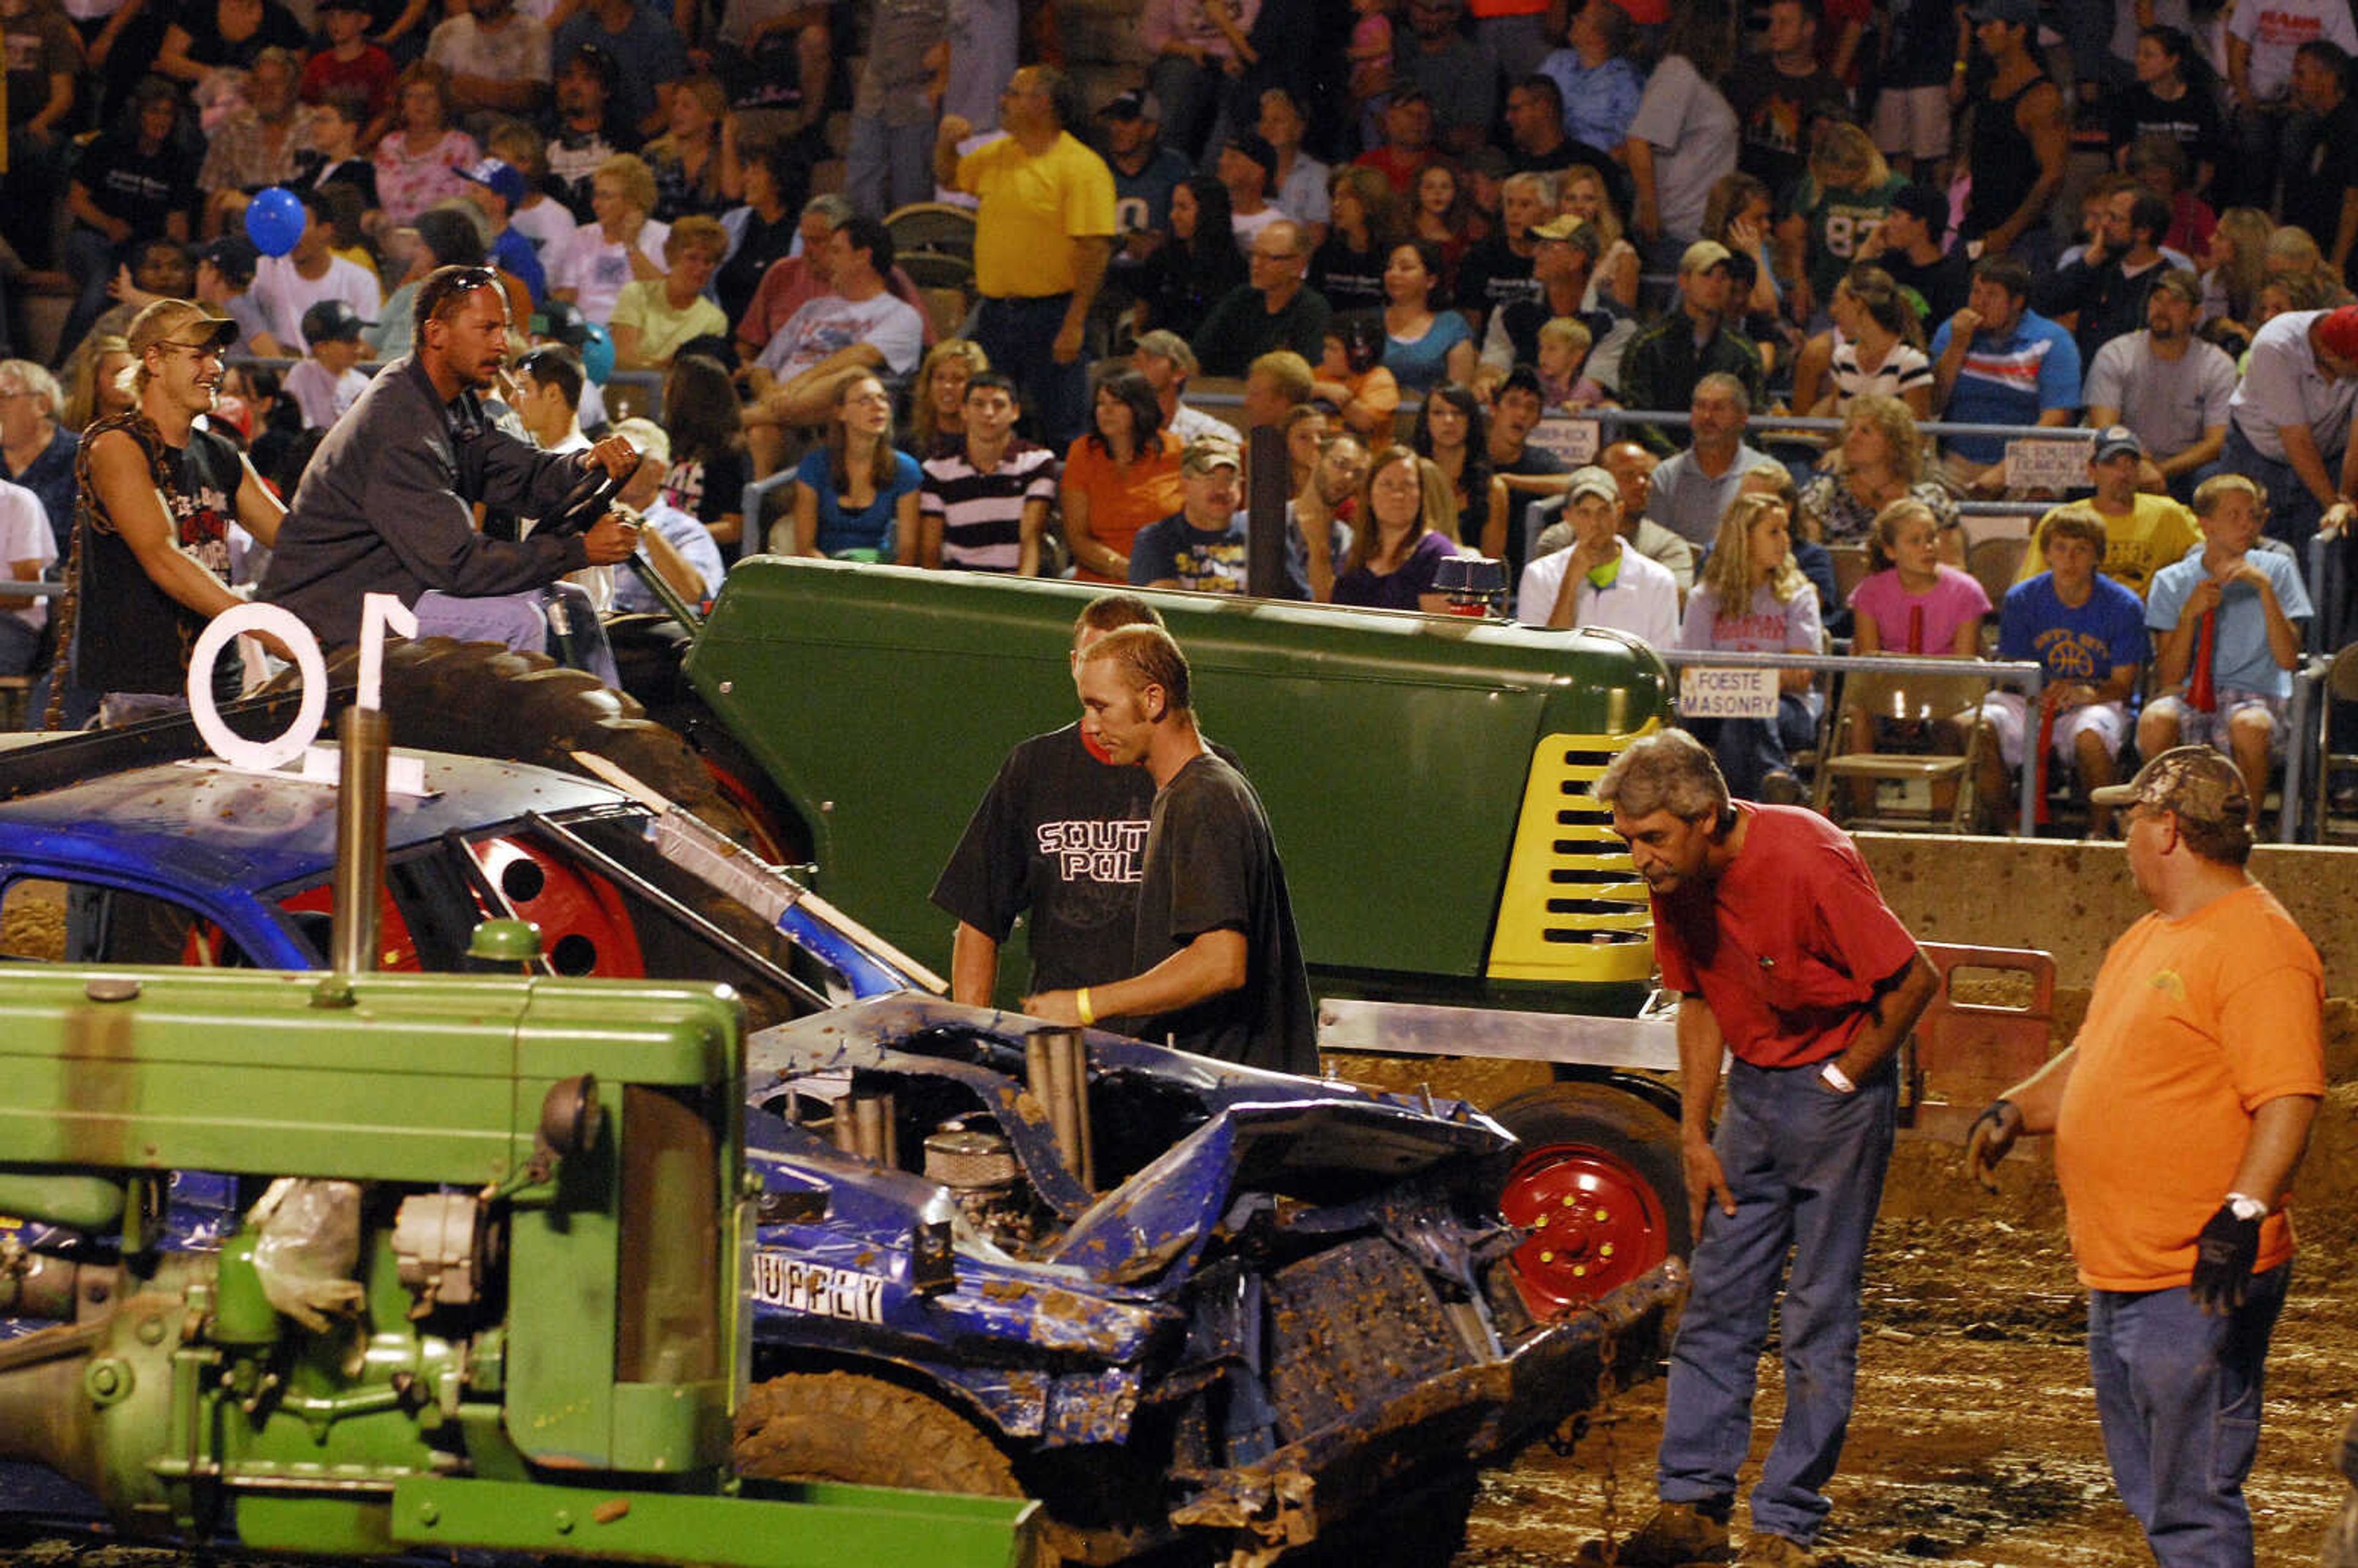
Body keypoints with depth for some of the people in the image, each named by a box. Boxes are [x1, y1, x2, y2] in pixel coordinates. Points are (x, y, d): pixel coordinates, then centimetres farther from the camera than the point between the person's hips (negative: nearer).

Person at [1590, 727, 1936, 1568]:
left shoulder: (1807, 862, -25)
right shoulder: (1674, 878, -4)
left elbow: (1915, 980, -19)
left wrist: (1842, 1080, -9)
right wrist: (1695, 1133, 6)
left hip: (1836, 1089, -7)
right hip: (1751, 1088, 7)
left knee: (1817, 1315, -2)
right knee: (1717, 1300, 7)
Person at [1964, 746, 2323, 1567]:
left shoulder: (2257, 945, -15)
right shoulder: (2148, 939, 18)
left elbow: (2290, 1099, -23)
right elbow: (2096, 1062, 29)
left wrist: (2242, 1213, -32)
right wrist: (2016, 1110, 12)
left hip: (2202, 1282, -11)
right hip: (2121, 1277, 11)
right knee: (2150, 1495, 16)